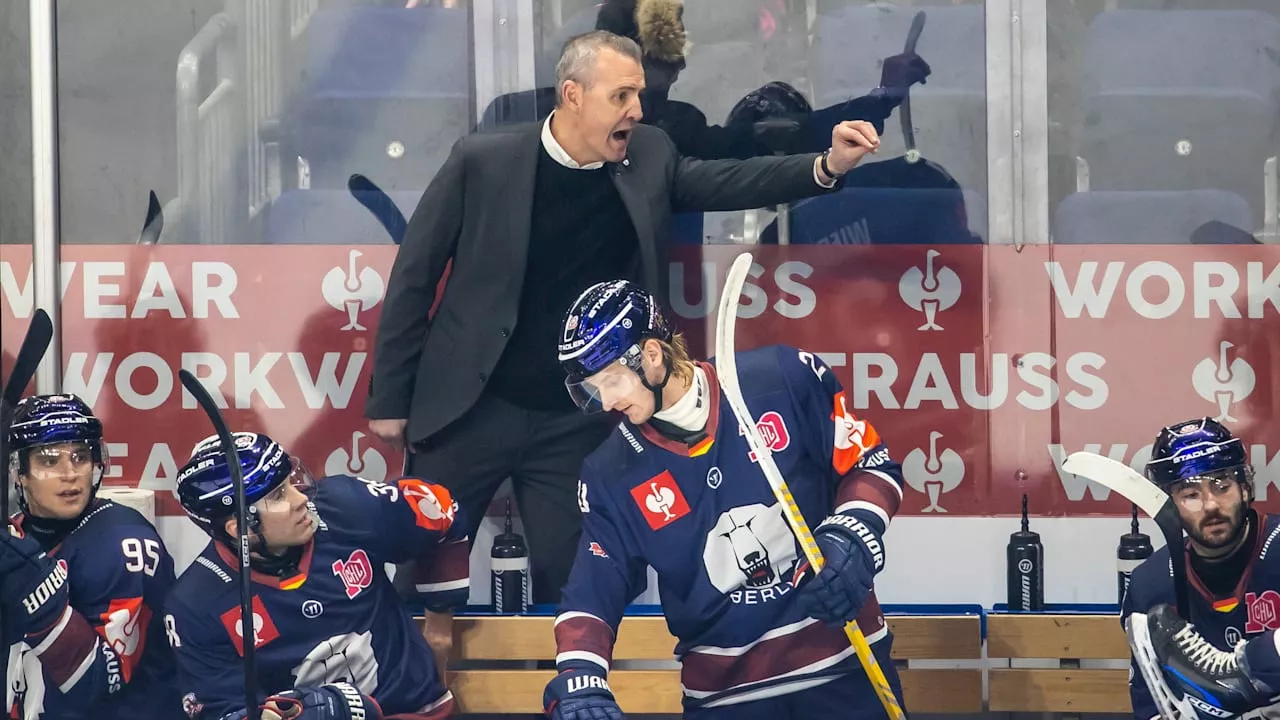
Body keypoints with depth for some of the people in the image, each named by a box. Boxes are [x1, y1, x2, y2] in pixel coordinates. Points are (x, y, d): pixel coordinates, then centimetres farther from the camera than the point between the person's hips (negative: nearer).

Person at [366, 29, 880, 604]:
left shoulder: (648, 159, 0)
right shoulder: (483, 161, -11)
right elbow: (413, 276, -5)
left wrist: (826, 166, -22)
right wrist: (390, 397, -3)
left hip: (576, 424, 3)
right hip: (471, 410, -3)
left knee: (566, 579, 5)